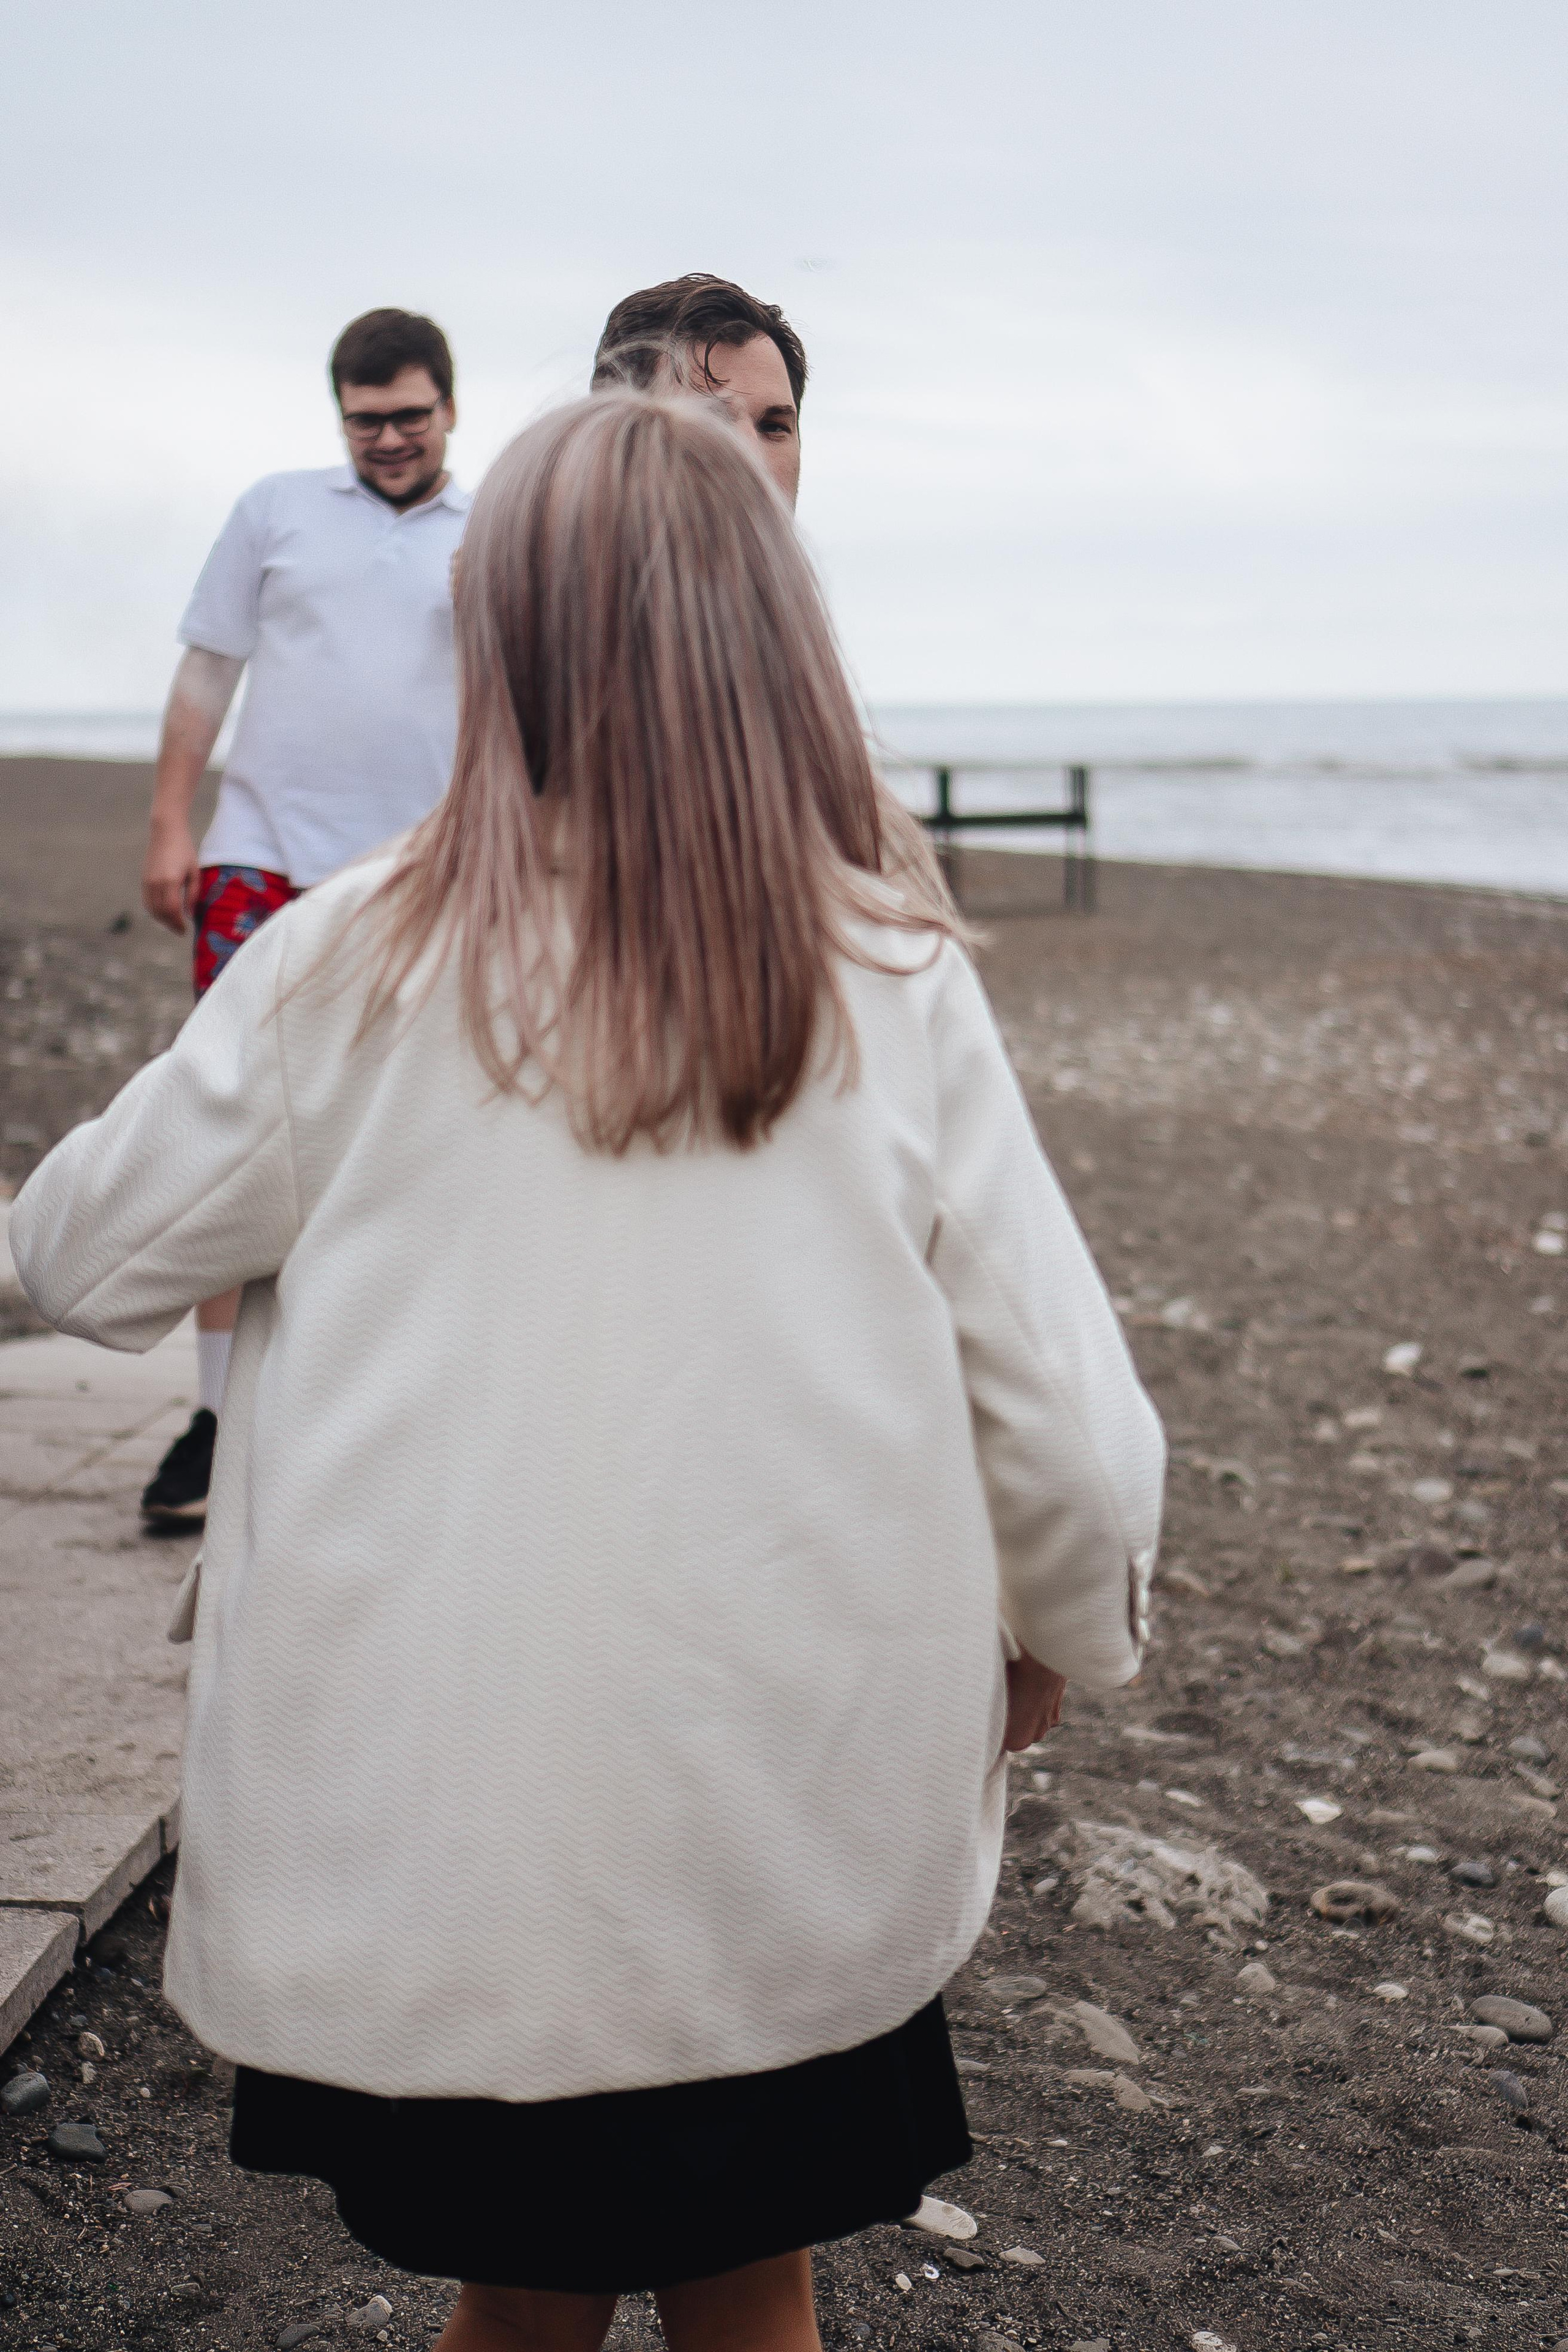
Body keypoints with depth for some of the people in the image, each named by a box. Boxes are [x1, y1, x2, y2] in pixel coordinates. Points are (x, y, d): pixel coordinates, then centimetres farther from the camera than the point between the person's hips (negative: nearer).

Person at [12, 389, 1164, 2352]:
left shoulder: (352, 976, -11)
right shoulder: (895, 989, -8)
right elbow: (1065, 1420, -5)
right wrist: (1061, 1641, 15)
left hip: (434, 1870, 0)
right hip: (800, 1859, 1)